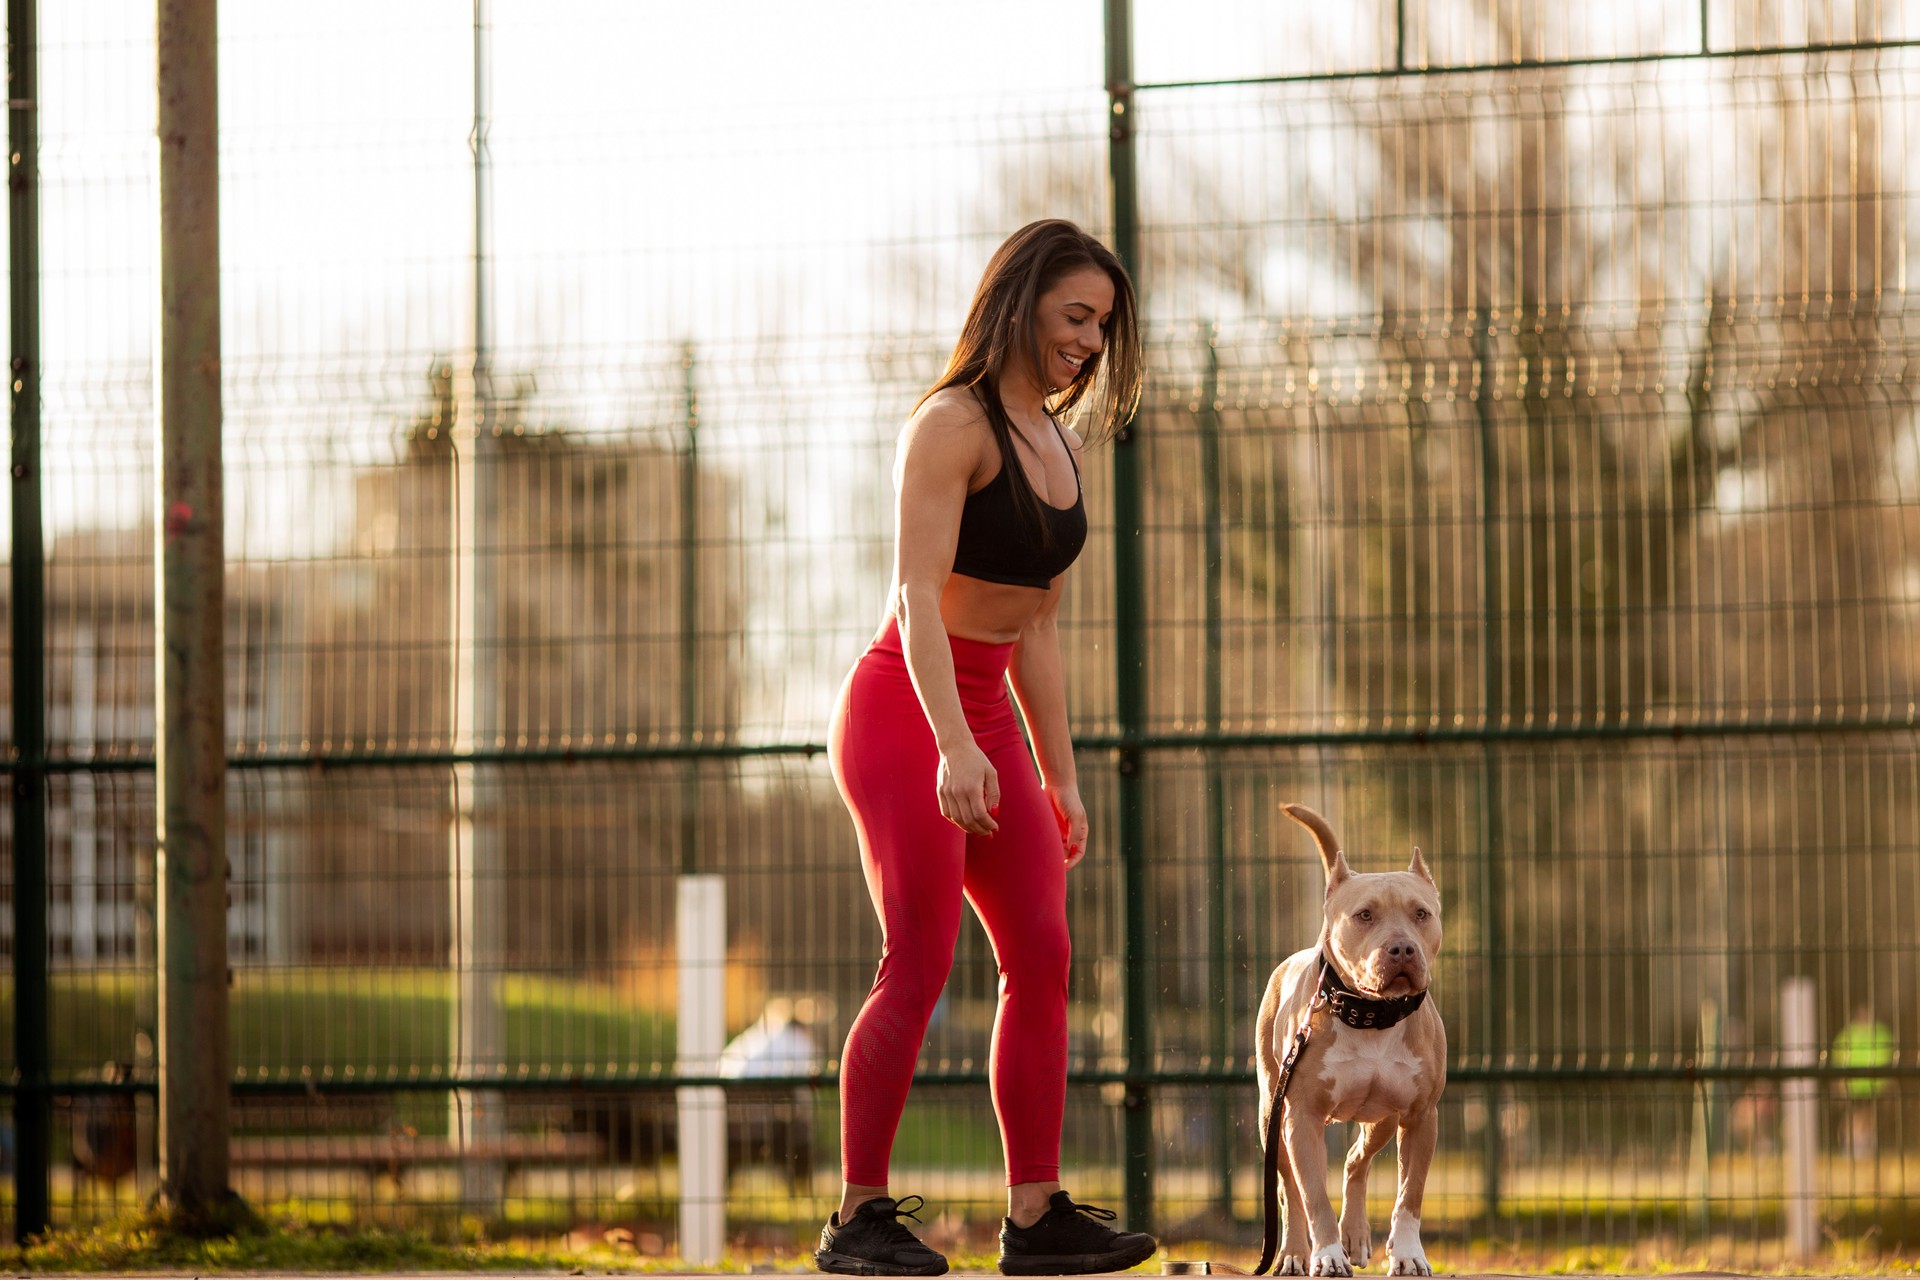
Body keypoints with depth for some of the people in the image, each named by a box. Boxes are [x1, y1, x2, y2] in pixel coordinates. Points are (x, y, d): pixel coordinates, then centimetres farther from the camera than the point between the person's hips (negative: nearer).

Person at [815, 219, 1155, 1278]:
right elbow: (918, 594, -20)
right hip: (903, 711, -8)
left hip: (987, 722, 8)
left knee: (1041, 956, 1)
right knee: (919, 961, -13)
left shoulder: (1055, 442, 16)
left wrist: (1061, 778, 20)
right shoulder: (952, 425, -10)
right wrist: (953, 745, -30)